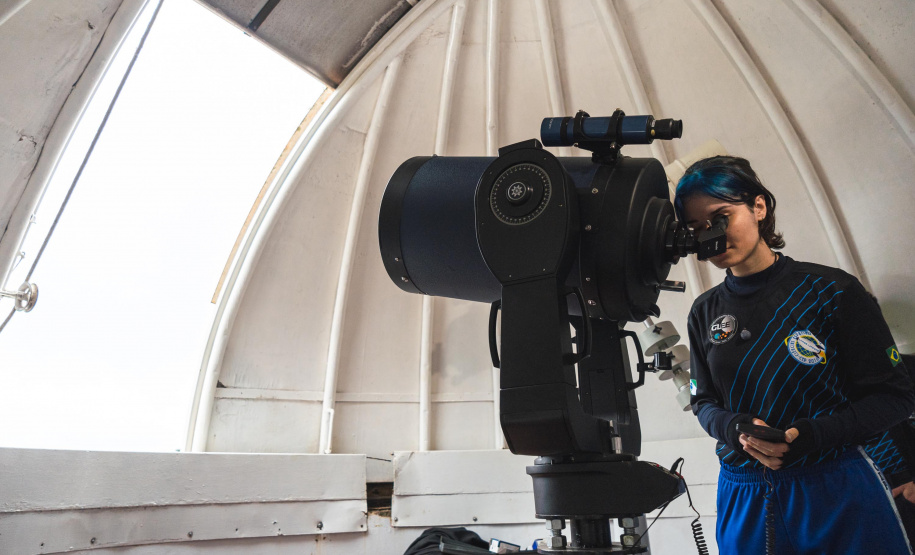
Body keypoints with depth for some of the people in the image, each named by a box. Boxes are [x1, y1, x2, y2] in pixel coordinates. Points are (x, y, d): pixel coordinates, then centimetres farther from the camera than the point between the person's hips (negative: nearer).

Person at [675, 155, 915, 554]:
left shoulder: (833, 291, -8)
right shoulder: (705, 312, 1)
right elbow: (704, 401, 6)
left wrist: (813, 433, -21)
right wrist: (734, 429, -17)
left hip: (838, 491, -3)